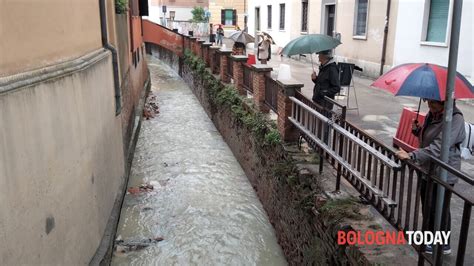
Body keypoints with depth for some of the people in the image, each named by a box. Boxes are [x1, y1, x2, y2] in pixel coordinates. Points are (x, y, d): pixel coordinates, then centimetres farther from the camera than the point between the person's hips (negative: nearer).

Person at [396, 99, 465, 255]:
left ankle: (443, 245, 26)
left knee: (437, 209, 6)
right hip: (428, 169, 8)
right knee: (427, 206, 20)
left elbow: (438, 147, -31)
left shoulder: (455, 118, -22)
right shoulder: (432, 115, 3)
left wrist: (411, 155, -36)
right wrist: (417, 130, -2)